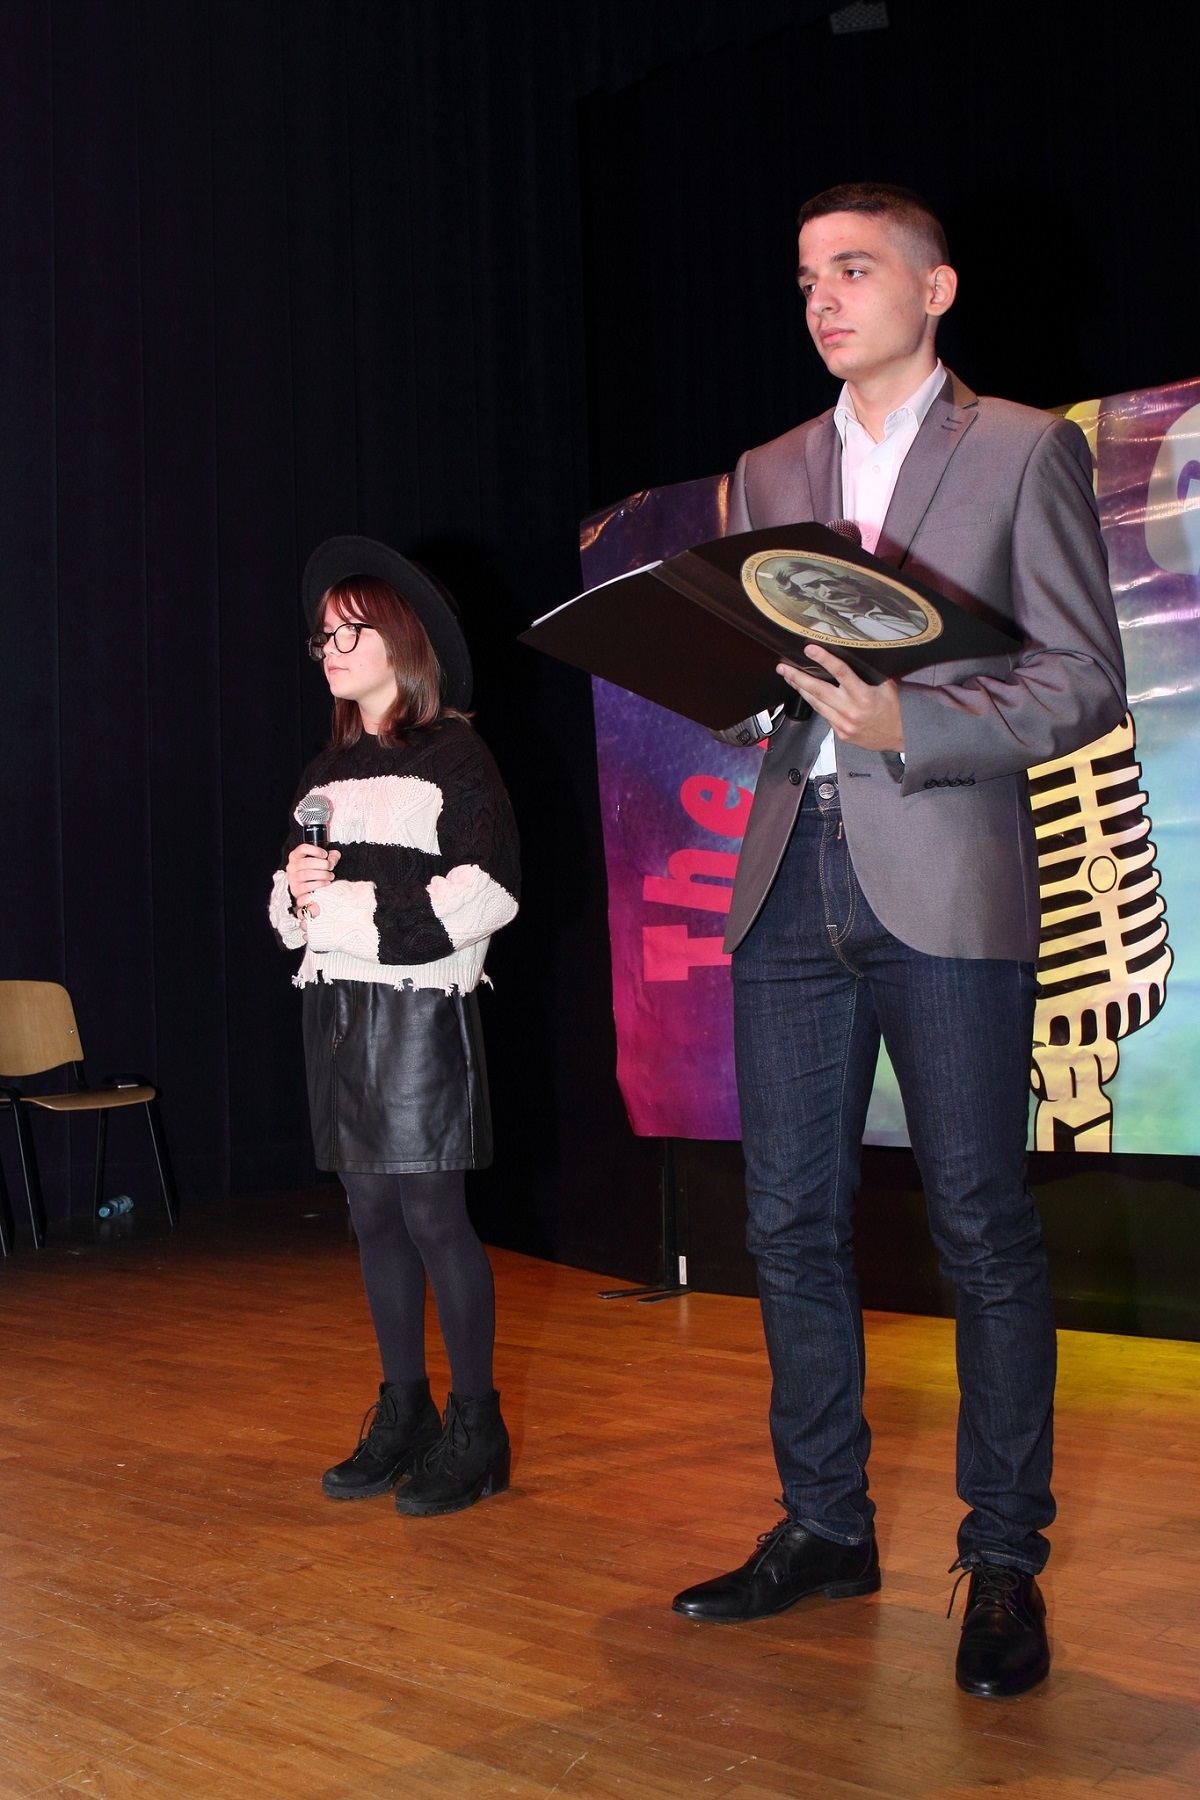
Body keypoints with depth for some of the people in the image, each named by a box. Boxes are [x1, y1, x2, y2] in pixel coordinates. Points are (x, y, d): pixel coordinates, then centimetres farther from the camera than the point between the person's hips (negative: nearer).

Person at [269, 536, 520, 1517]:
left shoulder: (453, 753, -3)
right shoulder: (325, 774, 18)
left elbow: (488, 889, -13)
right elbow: (294, 897, 23)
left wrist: (351, 906, -14)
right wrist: (296, 889, -2)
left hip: (422, 1006, -7)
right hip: (335, 1006, 7)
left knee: (432, 1212, -7)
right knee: (373, 1213, 9)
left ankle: (475, 1428, 3)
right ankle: (404, 1413, 19)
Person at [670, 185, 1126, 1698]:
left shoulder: (1024, 451, 4)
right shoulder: (766, 474, 19)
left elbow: (1088, 681, -3)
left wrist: (907, 726, -17)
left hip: (945, 881, -5)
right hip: (790, 877, 5)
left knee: (979, 1224, -1)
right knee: (792, 1220, 7)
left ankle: (1004, 1561, 11)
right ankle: (823, 1527, 21)